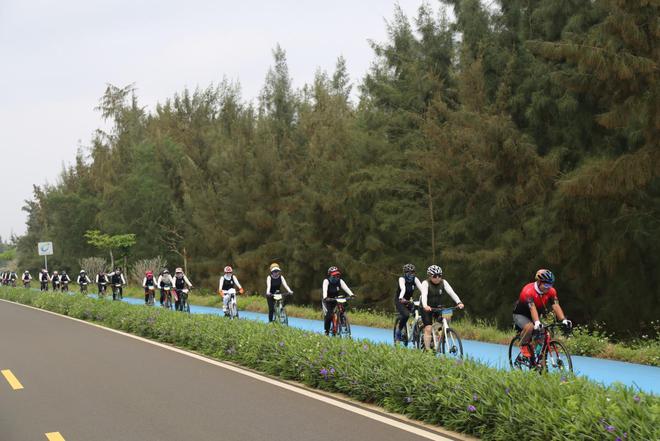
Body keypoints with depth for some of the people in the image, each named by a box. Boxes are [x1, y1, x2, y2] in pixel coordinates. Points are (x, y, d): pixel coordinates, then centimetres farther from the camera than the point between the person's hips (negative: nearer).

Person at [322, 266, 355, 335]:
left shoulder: (340, 281, -10)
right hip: (327, 300, -4)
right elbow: (325, 289, -35)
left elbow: (345, 287, -25)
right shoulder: (326, 281, -19)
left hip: (335, 300, 4)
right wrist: (325, 297, -54)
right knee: (328, 315, -22)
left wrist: (351, 294, -42)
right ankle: (326, 331, -6)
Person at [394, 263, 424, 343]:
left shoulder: (414, 279, -11)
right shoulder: (402, 279, -21)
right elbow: (403, 288, -40)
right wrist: (401, 298, -59)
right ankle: (398, 334, -12)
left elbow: (421, 288, -27)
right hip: (399, 300, -5)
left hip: (408, 300, 5)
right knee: (406, 315, -28)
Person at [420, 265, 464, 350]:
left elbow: (451, 292, -23)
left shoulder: (443, 282, -10)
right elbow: (424, 295, -37)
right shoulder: (426, 283, -20)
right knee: (428, 329, -13)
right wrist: (425, 306, -57)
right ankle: (427, 350, -9)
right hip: (427, 308, -4)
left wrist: (459, 303, -39)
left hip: (438, 307, 4)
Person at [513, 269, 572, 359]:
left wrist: (564, 320, -41)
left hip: (534, 317, 6)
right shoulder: (528, 291, -32)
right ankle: (523, 346, -9)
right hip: (520, 315, -6)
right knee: (530, 327, -35)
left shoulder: (551, 291, -15)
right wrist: (537, 322, -57)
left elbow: (556, 306, -26)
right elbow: (532, 308, -43)